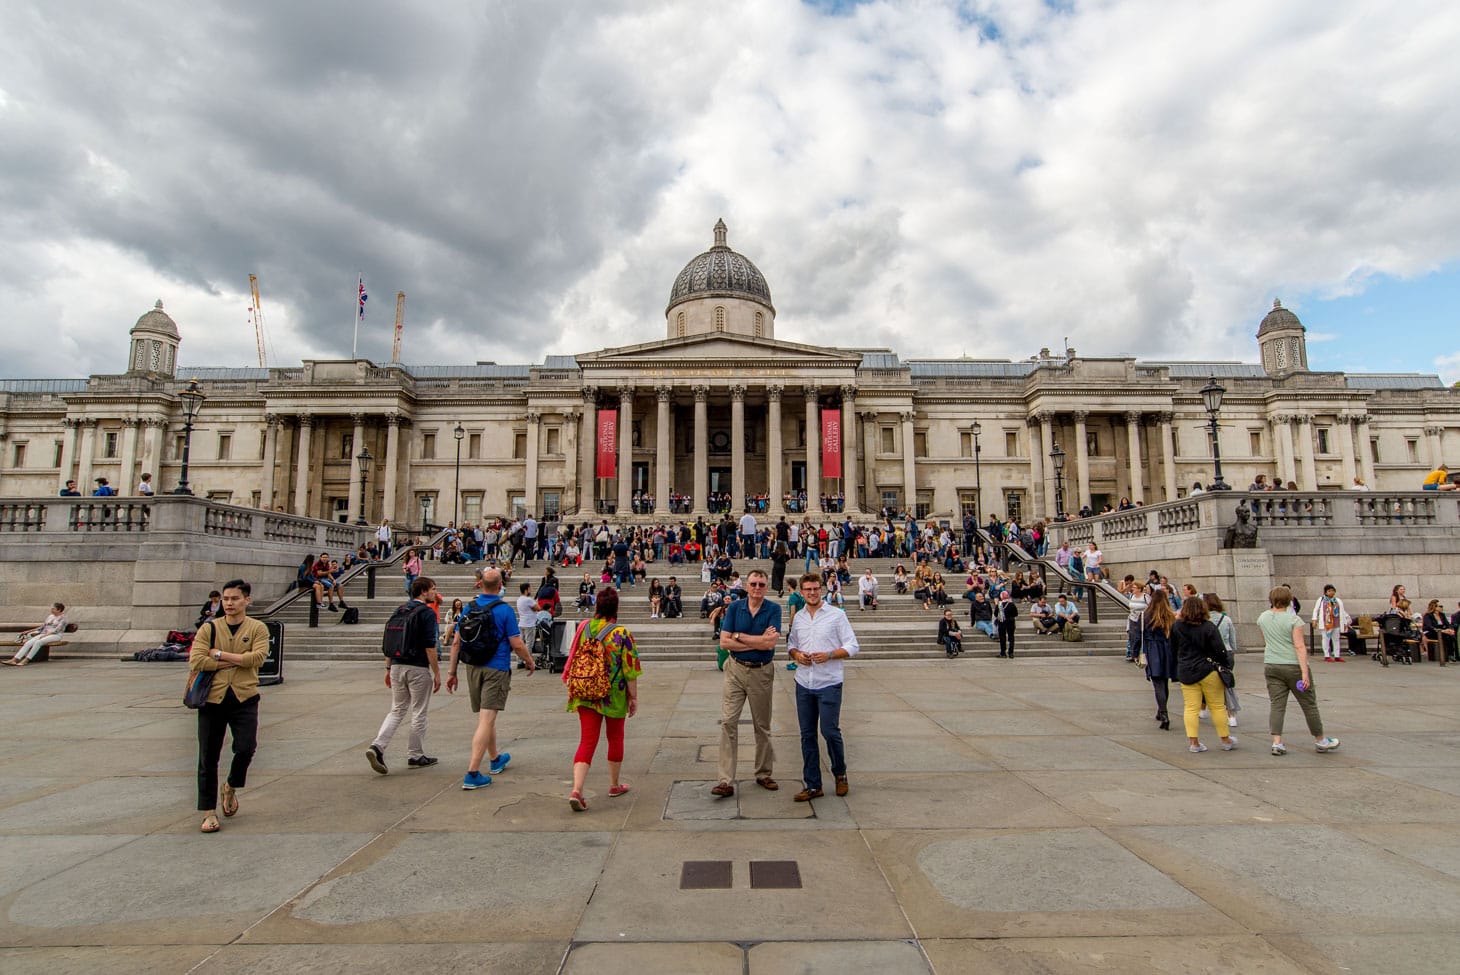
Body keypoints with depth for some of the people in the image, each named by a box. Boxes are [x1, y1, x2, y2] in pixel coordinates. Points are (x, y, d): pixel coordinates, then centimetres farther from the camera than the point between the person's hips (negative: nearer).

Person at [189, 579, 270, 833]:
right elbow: (196, 661, -8)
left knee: (246, 748, -12)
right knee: (208, 757, 4)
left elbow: (258, 657, -14)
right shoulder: (209, 628, 4)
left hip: (244, 698, -1)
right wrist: (237, 661, -10)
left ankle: (231, 788, 20)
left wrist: (220, 655, -11)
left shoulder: (257, 628, 2)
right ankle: (209, 812, 16)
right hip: (213, 698, 1)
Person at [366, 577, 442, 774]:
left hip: (397, 667, 6)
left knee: (396, 711, 14)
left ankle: (377, 746, -4)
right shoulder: (427, 613, -11)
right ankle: (415, 756, 15)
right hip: (418, 669, -6)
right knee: (418, 713, 6)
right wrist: (437, 673, -10)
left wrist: (388, 669, 18)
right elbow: (430, 647, -15)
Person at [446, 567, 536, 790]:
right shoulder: (504, 610, -11)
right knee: (486, 720, -6)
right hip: (496, 669, -6)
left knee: (485, 717, 19)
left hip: (473, 669, 6)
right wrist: (530, 662, 5)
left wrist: (452, 672, 11)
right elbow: (517, 644, -12)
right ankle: (472, 773, -10)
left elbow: (456, 642, 4)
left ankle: (496, 759, 37)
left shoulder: (469, 608, 3)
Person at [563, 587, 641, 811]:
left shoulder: (583, 627, -2)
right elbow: (630, 670, -12)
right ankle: (614, 785, 30)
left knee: (587, 741, 2)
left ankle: (576, 789, -13)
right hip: (614, 696, -2)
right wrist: (634, 697, -2)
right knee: (615, 738, 16)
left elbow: (573, 660, 8)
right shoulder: (622, 633, -13)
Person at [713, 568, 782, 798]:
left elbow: (770, 643, -18)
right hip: (736, 669, 1)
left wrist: (739, 636, -13)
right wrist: (757, 642, -15)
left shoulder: (774, 609, -6)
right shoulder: (734, 608, -1)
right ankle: (726, 781, -3)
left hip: (762, 672, -1)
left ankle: (763, 774, 28)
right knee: (728, 722, -6)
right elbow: (724, 643, -9)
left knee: (762, 726, 12)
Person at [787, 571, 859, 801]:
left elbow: (852, 647, -5)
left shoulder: (836, 615, -4)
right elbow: (790, 644, 19)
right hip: (804, 683, 4)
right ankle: (812, 785, 16)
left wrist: (829, 655, -18)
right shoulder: (798, 618, 9)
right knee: (807, 734, 6)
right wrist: (796, 654, -3)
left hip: (829, 683, -4)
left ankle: (840, 774, 24)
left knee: (830, 731, -3)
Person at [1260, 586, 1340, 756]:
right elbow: (1299, 646, -18)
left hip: (1271, 666, 4)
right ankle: (1320, 740, 25)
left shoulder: (1262, 618, 4)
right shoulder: (1293, 620, -12)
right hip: (1293, 666, -4)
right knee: (1309, 704, 11)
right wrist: (1305, 673, -19)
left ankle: (1277, 742, -5)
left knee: (1277, 705, 3)